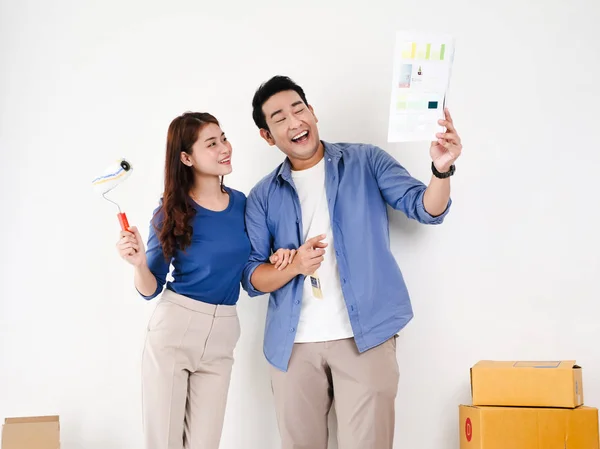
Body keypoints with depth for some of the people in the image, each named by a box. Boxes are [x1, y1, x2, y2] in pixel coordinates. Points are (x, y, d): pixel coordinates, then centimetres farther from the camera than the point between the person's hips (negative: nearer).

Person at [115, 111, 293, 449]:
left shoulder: (243, 203, 2)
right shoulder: (172, 211, -7)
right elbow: (151, 289, -3)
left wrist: (279, 256, -7)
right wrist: (139, 263, -24)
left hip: (222, 335, 3)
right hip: (173, 329, -3)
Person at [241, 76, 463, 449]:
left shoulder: (366, 162, 3)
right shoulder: (264, 196, 7)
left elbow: (428, 209, -4)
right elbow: (251, 277, 5)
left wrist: (441, 170, -26)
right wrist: (294, 266, -15)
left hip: (364, 336, -2)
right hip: (294, 344, 2)